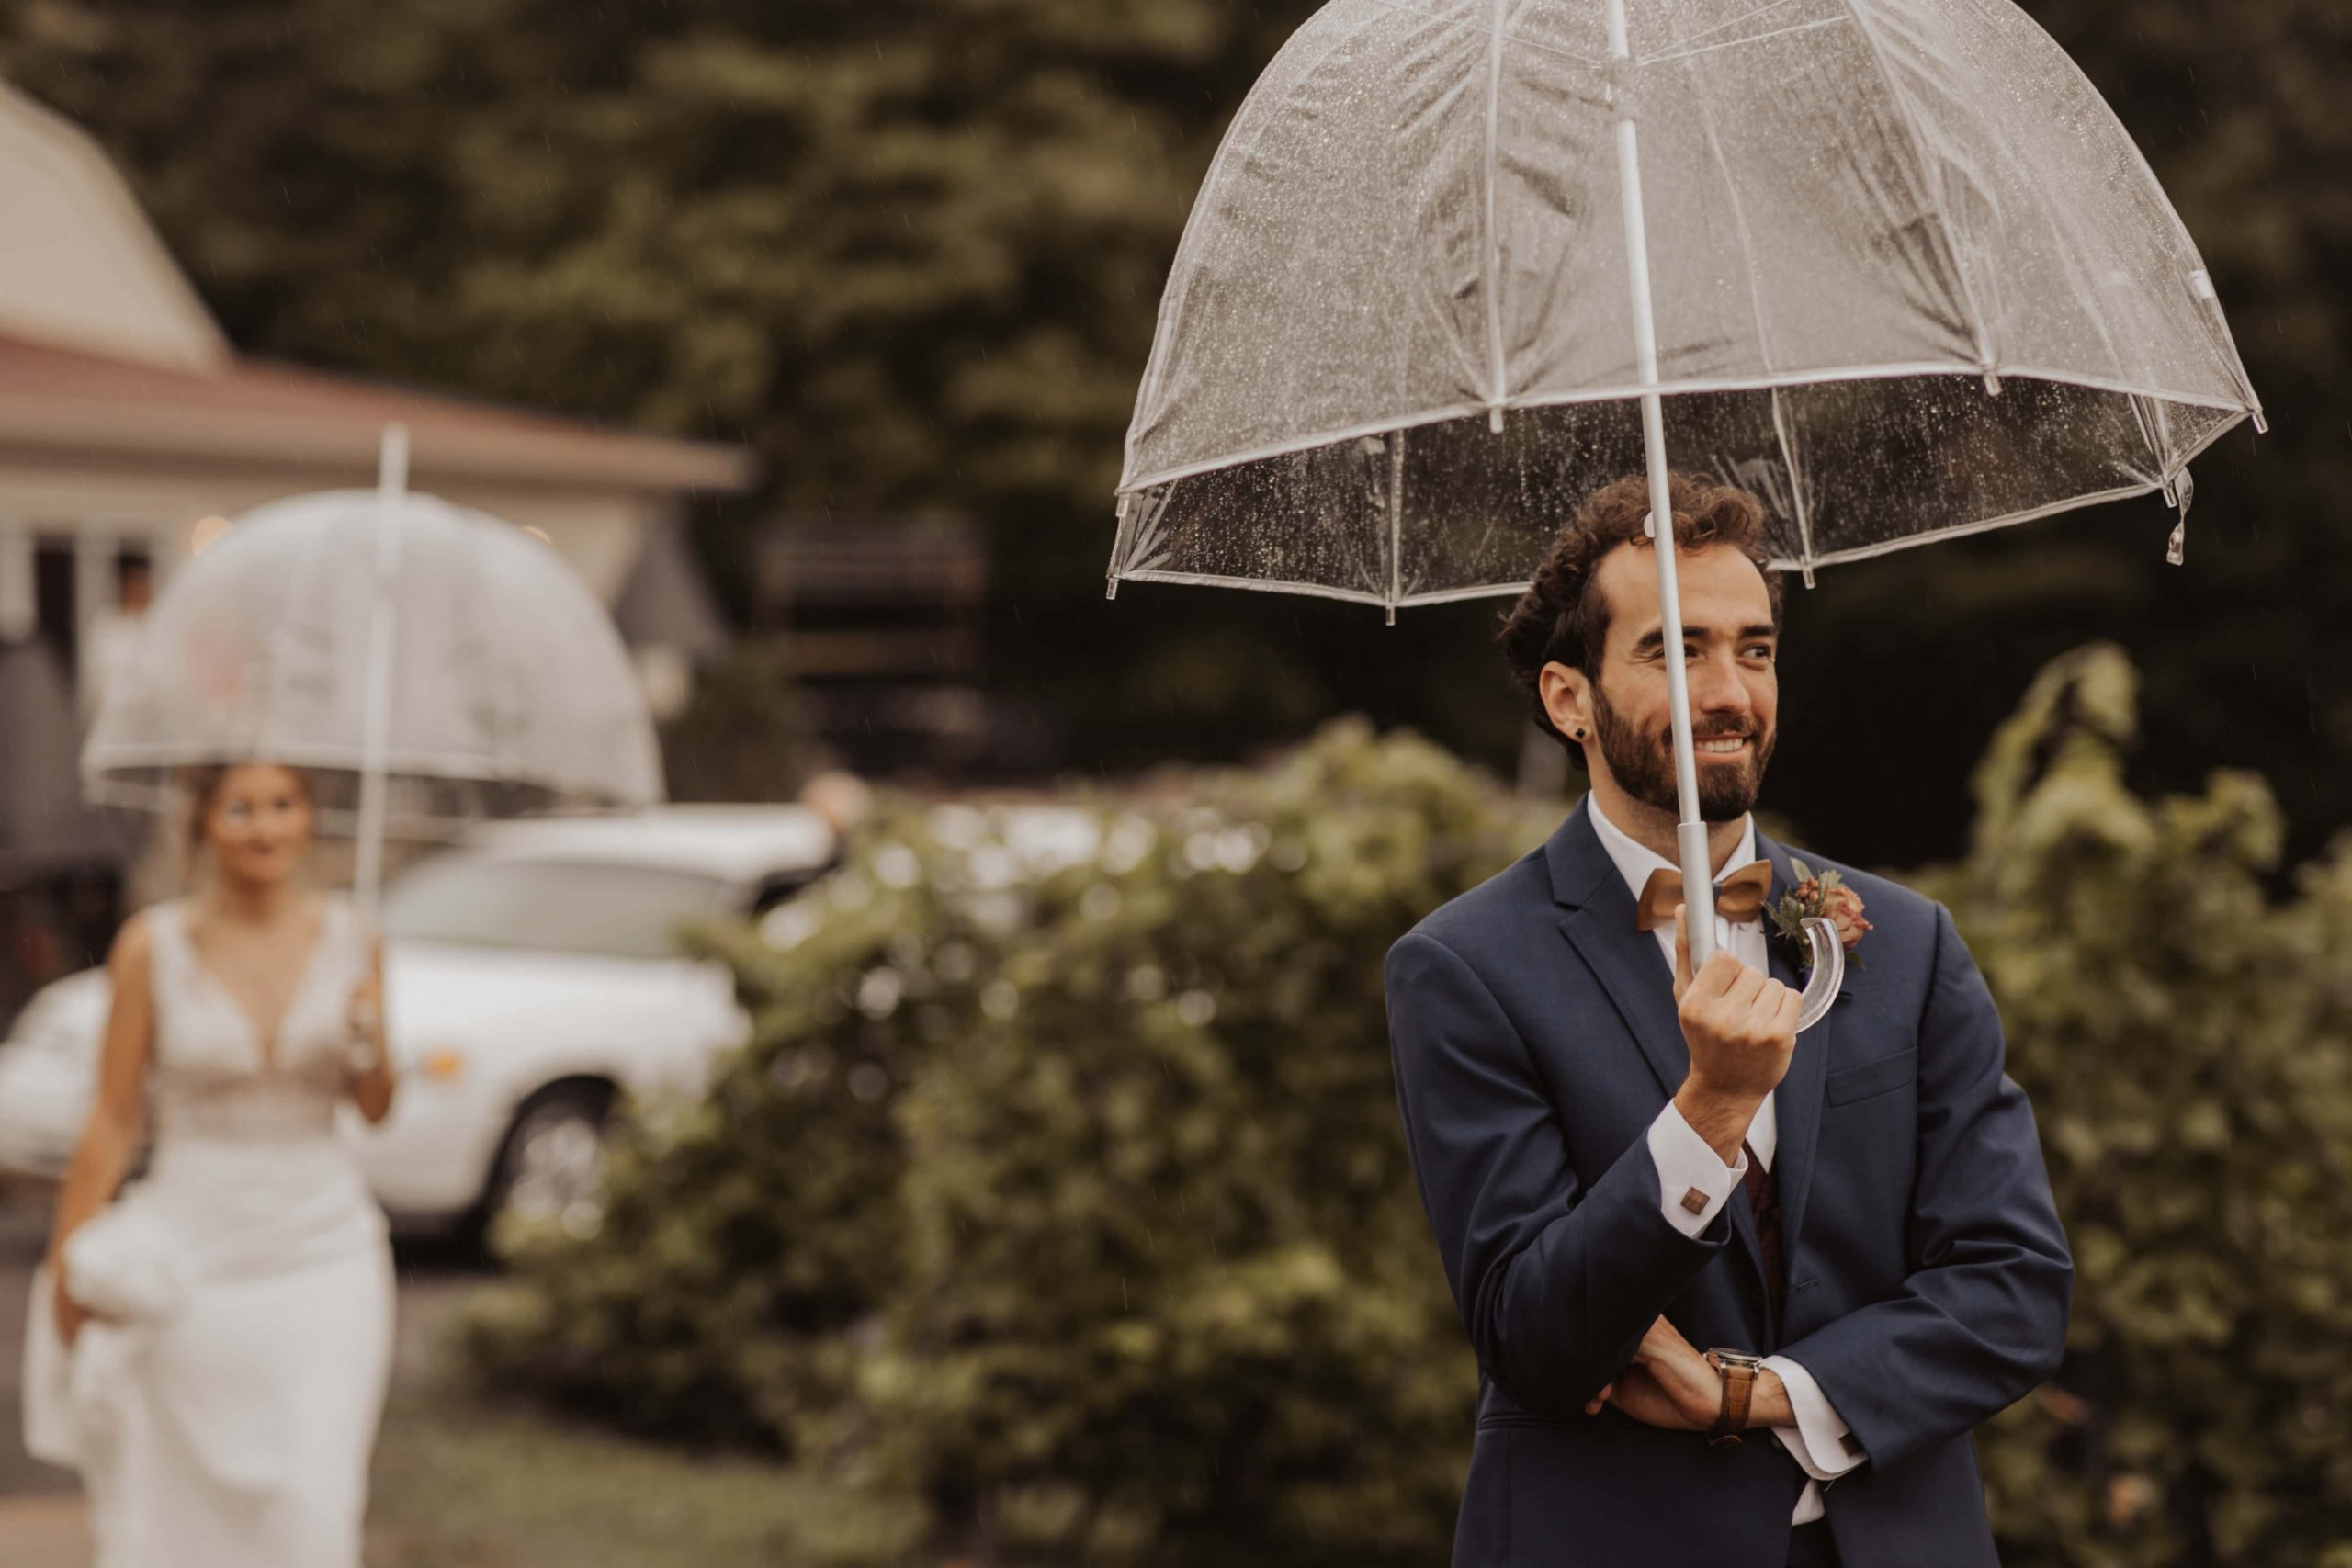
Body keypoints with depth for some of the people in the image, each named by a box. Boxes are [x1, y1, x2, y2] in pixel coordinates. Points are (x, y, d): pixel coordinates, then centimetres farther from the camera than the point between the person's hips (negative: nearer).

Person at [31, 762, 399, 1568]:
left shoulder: (350, 939, 2)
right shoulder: (154, 946, -4)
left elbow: (377, 1108, 9)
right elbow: (114, 1118, 0)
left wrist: (368, 1045, -12)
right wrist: (66, 1265, -2)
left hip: (323, 1256, 1)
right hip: (195, 1253, -1)